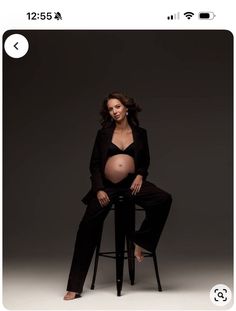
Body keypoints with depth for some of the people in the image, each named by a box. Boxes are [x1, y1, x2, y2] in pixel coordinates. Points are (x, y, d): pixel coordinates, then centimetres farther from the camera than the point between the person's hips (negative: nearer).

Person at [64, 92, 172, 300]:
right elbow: (94, 164, 4)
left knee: (164, 199, -24)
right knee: (87, 227, -12)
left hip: (132, 182, 1)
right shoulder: (103, 133, 4)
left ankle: (140, 242, -7)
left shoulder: (140, 133, 7)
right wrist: (99, 189, -9)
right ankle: (75, 287, -7)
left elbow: (145, 161, 15)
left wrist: (140, 175, -6)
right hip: (106, 185, -1)